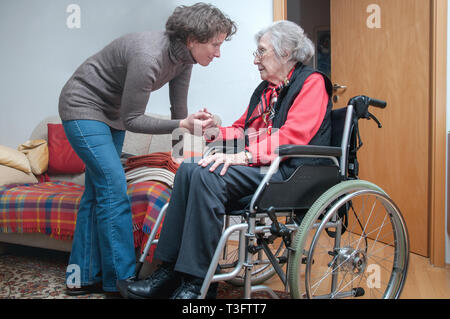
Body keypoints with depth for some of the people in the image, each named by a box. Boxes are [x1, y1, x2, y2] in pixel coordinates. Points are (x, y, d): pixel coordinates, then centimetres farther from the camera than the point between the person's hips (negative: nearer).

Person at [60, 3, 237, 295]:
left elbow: (179, 113, -1)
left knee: (98, 192, 9)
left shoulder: (182, 59, -7)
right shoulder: (149, 56, -33)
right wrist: (183, 124, -36)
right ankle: (122, 279, -2)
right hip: (83, 107, -9)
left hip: (112, 113, 9)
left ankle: (84, 277, 18)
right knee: (114, 190, -12)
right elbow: (132, 120, -27)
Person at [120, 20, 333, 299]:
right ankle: (169, 271, -17)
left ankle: (198, 283, -24)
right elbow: (243, 130, 28)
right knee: (188, 169, -14)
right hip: (258, 166, 8)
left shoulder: (311, 82, -1)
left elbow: (294, 135, -16)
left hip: (288, 171, -8)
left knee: (207, 176, -28)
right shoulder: (265, 90, 26)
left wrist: (244, 156, -26)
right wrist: (217, 133, 6)